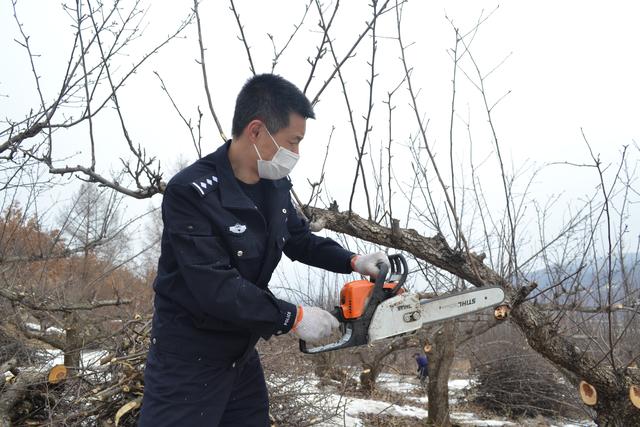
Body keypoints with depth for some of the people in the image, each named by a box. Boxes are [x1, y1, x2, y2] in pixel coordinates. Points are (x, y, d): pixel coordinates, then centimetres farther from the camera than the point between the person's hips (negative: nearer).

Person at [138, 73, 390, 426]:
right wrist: (292, 318, -23)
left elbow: (300, 240, 17)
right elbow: (215, 287, -31)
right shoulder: (191, 192, -25)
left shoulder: (275, 186, -1)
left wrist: (352, 261, 2)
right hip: (188, 361, -8)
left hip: (242, 354, 8)